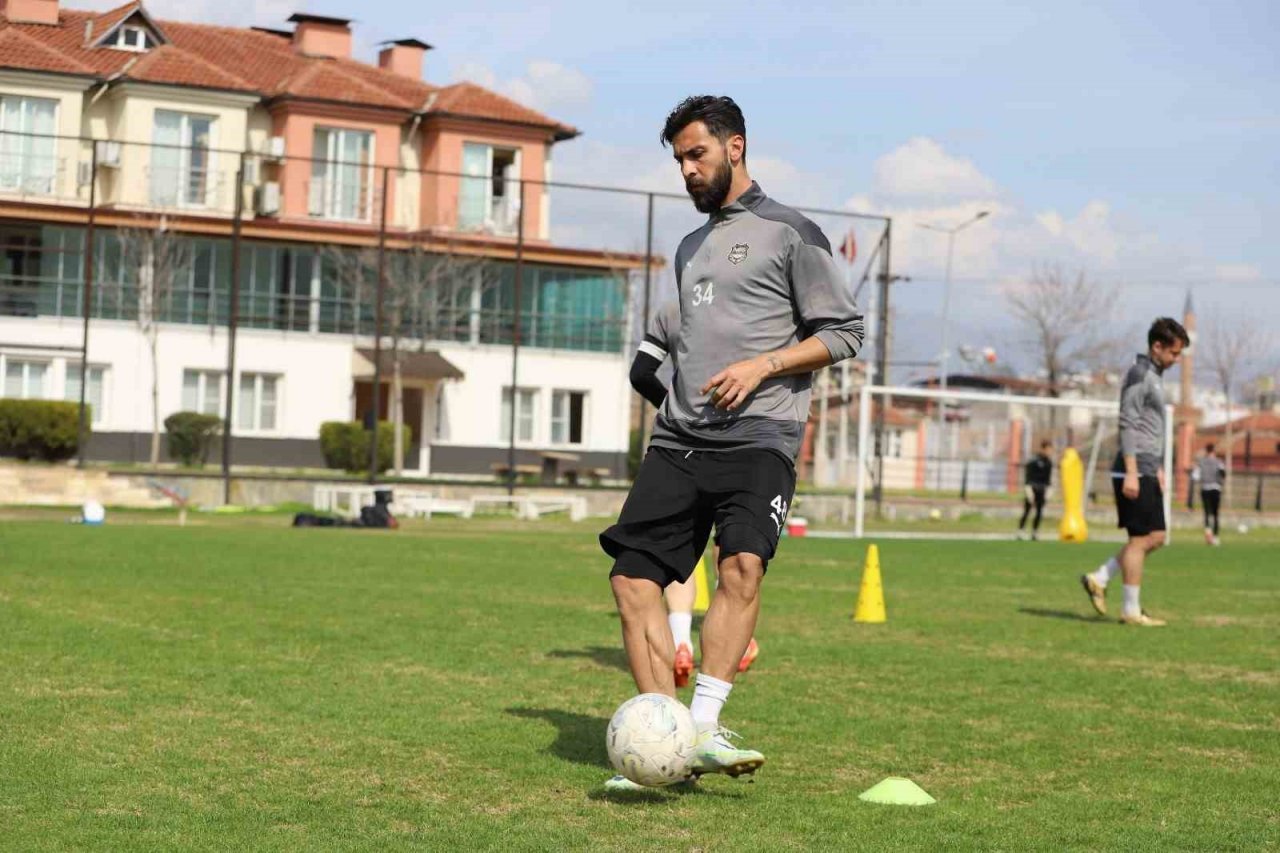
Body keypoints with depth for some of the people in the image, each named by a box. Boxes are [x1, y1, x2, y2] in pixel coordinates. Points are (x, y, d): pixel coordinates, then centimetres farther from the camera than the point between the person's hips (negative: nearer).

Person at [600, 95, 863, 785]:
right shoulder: (690, 247, 24)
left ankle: (702, 727, -25)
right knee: (633, 577, -8)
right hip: (678, 441, 7)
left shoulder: (789, 232, 4)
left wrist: (762, 365, -12)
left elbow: (843, 332, -1)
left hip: (757, 438, -6)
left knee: (741, 564, -28)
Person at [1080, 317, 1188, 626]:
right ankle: (1131, 610, 2)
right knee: (1141, 538, -5)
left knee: (1156, 536, 9)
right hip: (1135, 472, -10)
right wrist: (1132, 472, -22)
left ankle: (1098, 580, 12)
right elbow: (1128, 425, -18)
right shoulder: (1139, 375, -11)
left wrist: (1158, 468, 23)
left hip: (1147, 472, 10)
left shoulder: (1154, 377, 19)